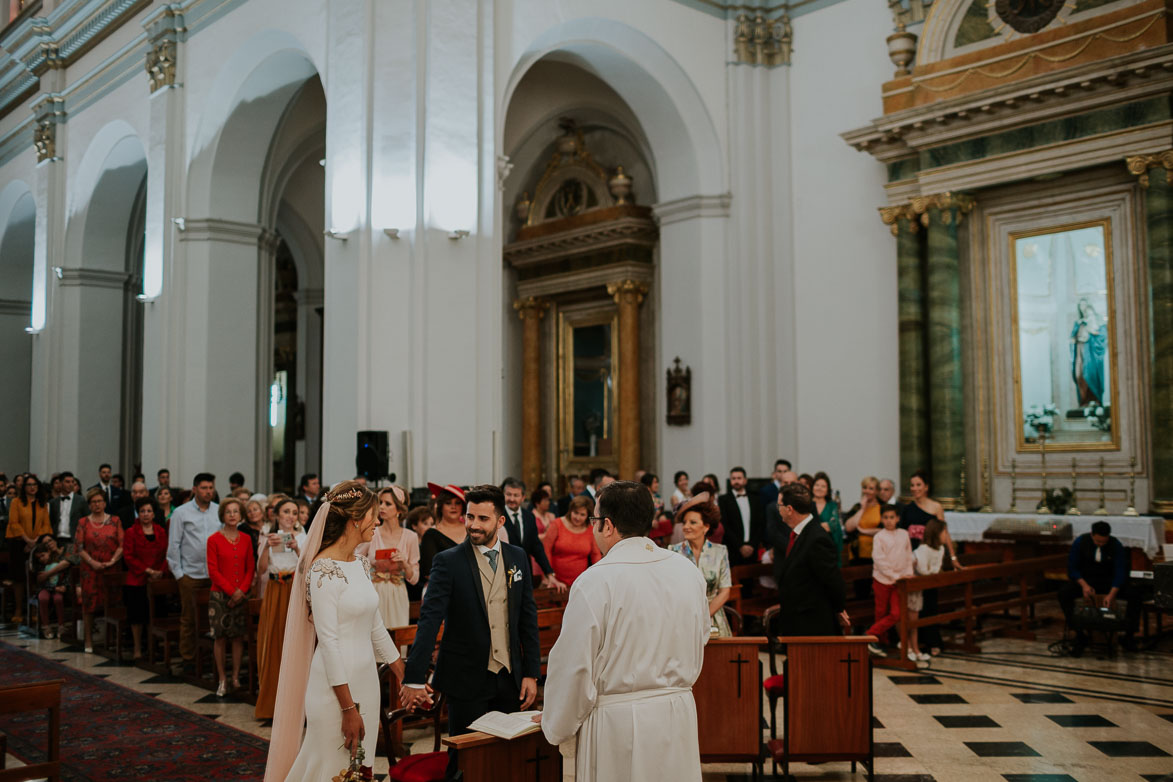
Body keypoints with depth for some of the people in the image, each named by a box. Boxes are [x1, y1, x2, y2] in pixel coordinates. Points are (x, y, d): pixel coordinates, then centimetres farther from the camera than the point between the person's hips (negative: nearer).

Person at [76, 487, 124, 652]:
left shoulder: (114, 521, 7)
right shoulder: (83, 523, 7)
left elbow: (122, 545, 2)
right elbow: (80, 548, 2)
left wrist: (112, 561, -11)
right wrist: (92, 562, -11)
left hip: (111, 569, 0)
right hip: (90, 570, 0)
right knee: (89, 603, 0)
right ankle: (88, 640, 8)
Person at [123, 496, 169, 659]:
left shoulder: (161, 532, 10)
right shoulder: (131, 533, 0)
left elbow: (166, 554, 9)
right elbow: (129, 557, -7)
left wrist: (161, 572, -7)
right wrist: (148, 570, -13)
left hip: (157, 581, 3)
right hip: (137, 581, -3)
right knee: (137, 616, 1)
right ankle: (138, 648, 12)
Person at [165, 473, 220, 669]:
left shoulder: (220, 511, 9)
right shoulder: (181, 513, 2)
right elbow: (173, 545, 2)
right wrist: (177, 572, -2)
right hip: (190, 574, -2)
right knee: (189, 618, 5)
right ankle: (188, 658, 15)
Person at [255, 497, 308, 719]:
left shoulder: (303, 538, 5)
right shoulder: (267, 536, 9)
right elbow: (261, 570, -1)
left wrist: (297, 548, -21)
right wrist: (267, 546, -14)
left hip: (296, 593, -2)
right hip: (273, 594, 2)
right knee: (272, 643, 2)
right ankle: (270, 700, 12)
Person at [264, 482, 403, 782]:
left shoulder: (361, 562, 8)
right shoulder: (324, 570, -18)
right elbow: (328, 641, -19)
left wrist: (404, 676, 18)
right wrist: (348, 707, -19)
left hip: (366, 679, 8)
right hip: (336, 686, -8)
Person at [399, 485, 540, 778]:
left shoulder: (518, 557, 4)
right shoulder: (448, 562, -8)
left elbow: (528, 618, 8)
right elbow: (429, 620, -16)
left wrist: (531, 673, 5)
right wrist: (415, 678, -23)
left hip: (509, 678, 4)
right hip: (466, 680, -4)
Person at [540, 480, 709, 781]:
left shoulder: (595, 582, -16)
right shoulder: (689, 571, 2)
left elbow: (573, 668, -11)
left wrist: (559, 730, 4)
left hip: (617, 725, -5)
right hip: (679, 713, 5)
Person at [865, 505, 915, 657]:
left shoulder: (904, 534, 7)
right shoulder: (879, 537, -6)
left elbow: (908, 557, 11)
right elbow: (879, 560, -13)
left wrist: (909, 573, -2)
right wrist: (896, 576, -17)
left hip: (898, 581, 3)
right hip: (882, 580, -3)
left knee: (896, 614, -7)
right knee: (882, 613, 5)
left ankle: (872, 634, 3)